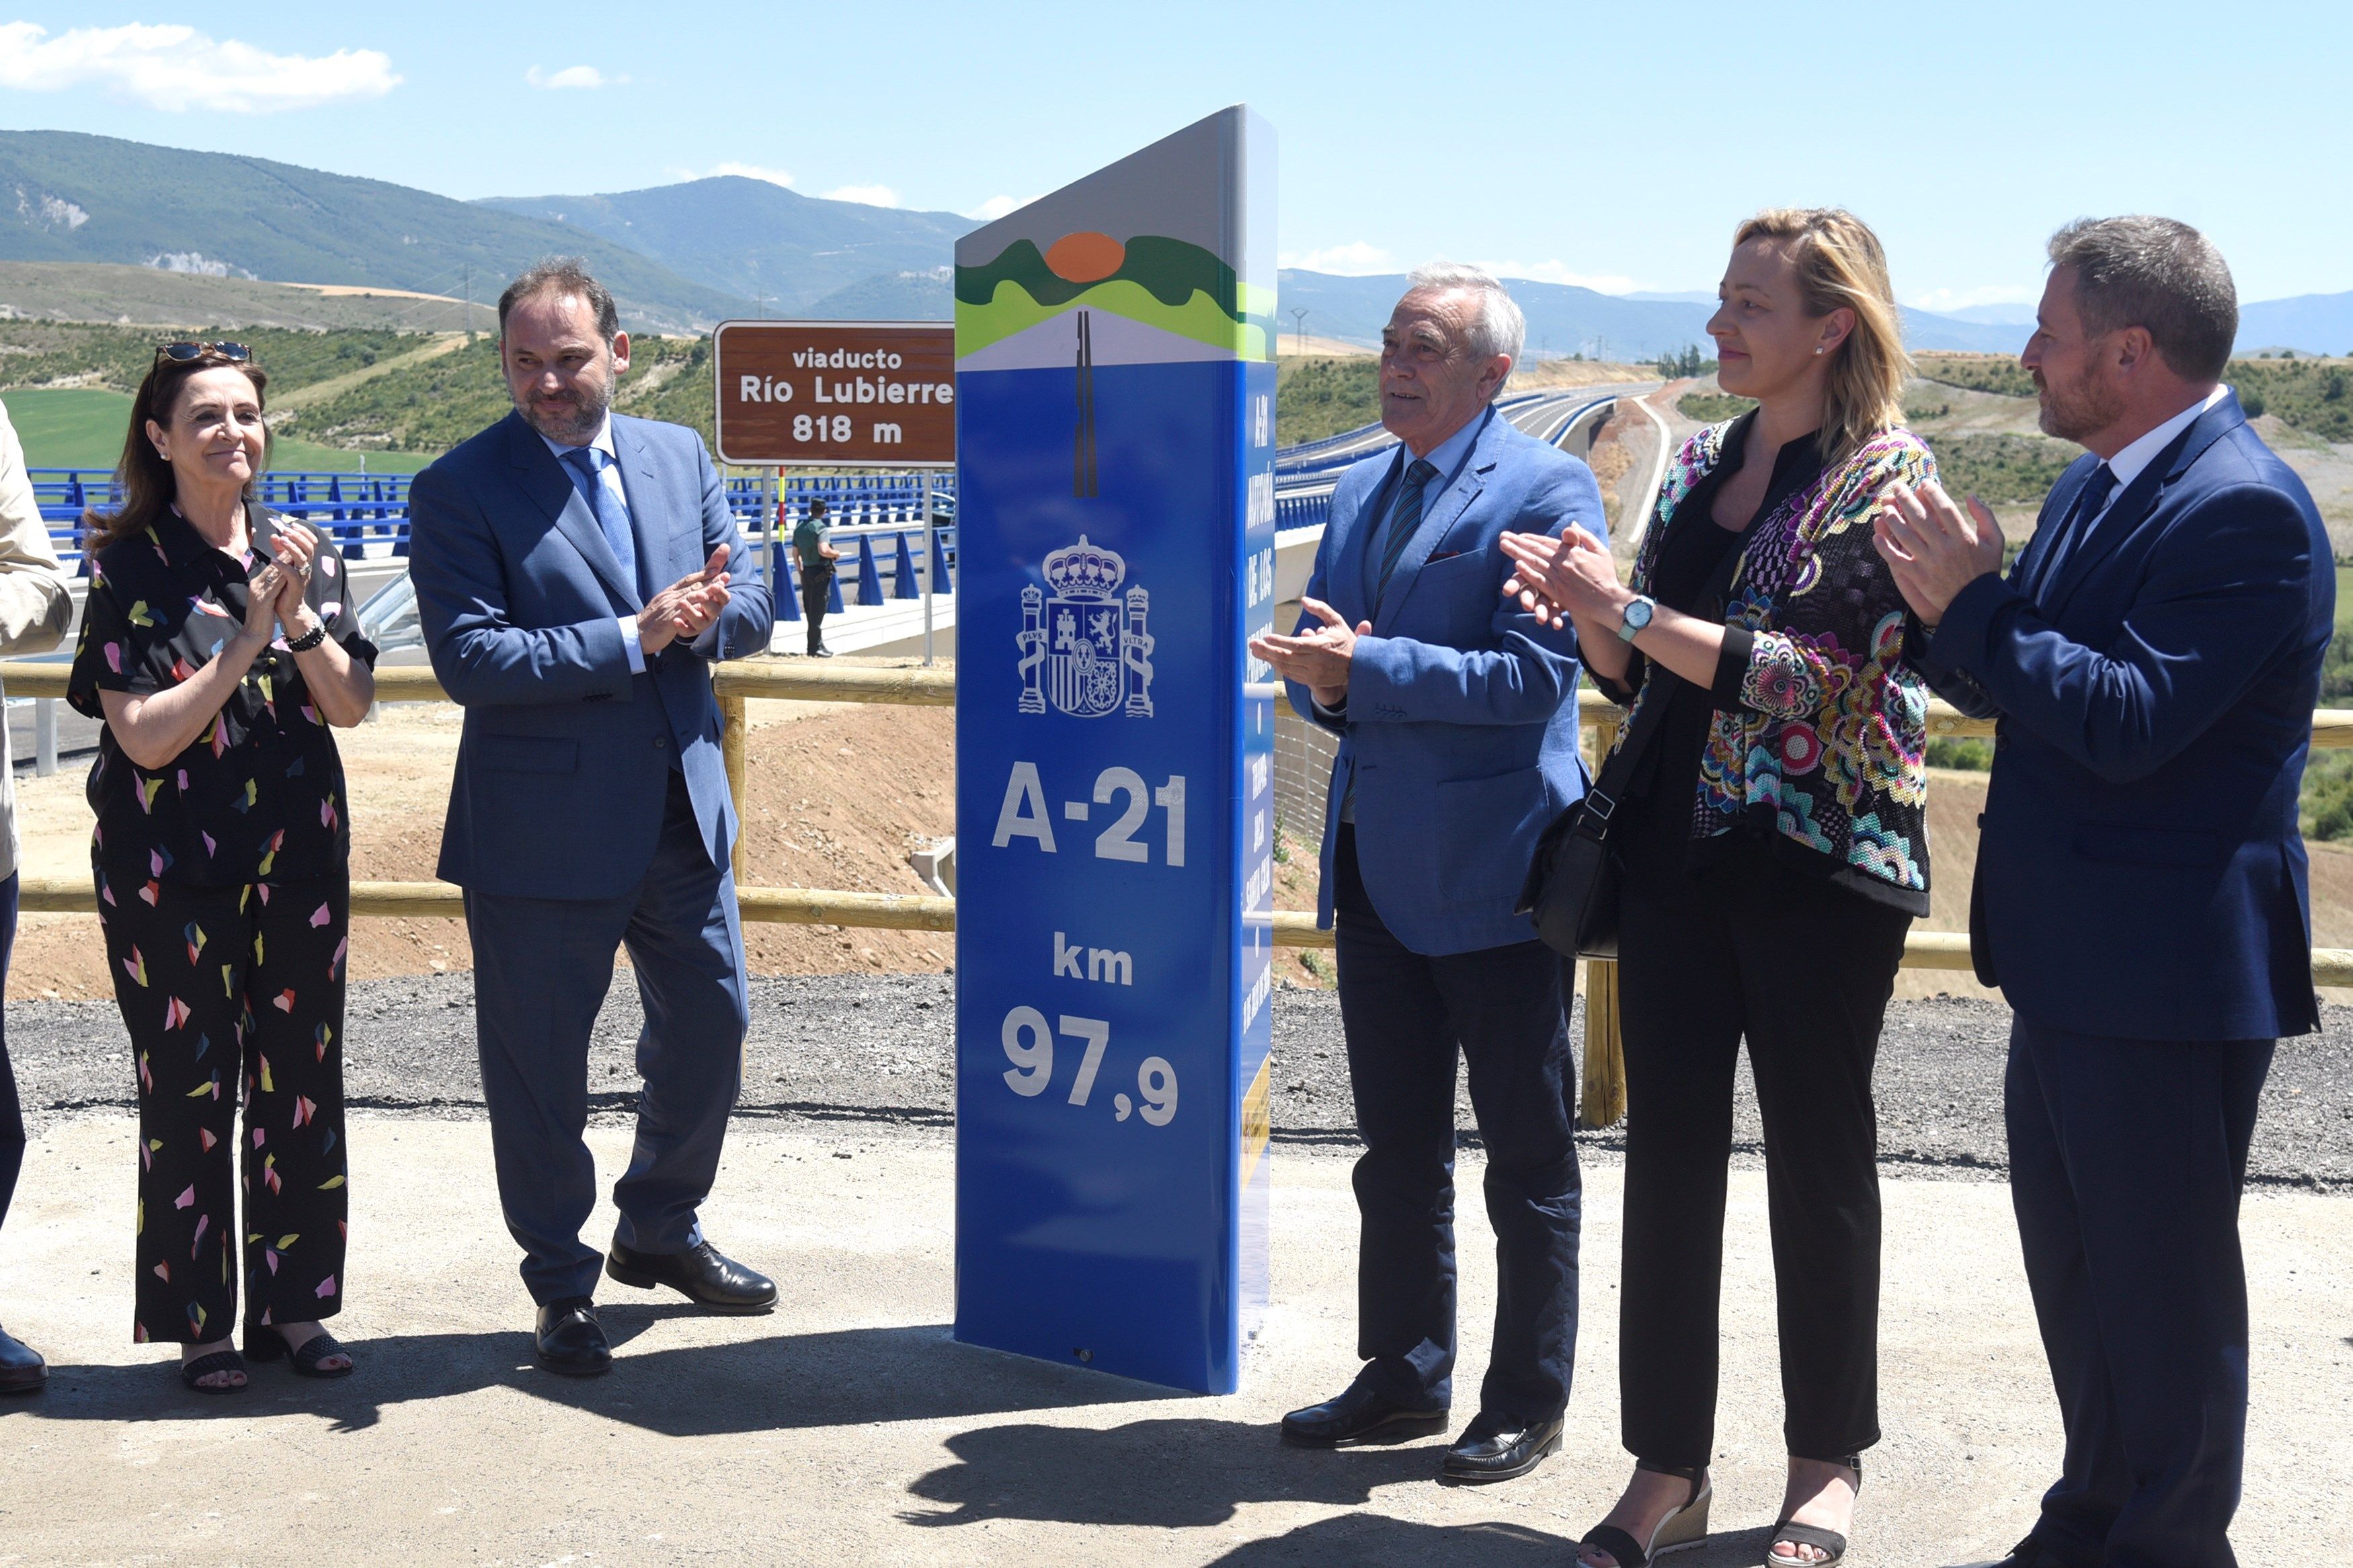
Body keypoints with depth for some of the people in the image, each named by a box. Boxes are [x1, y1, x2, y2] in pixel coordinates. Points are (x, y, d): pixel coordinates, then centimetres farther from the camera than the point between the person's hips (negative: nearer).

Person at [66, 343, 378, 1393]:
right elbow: (145, 737, -12)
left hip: (298, 860, 4)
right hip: (173, 869, -3)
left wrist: (300, 617, -16)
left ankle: (292, 1304, 22)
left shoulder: (305, 555, 5)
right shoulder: (131, 566, -6)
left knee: (301, 1082, 8)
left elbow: (351, 707, 0)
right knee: (188, 1092, 3)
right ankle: (198, 1320, 16)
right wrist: (249, 637, -18)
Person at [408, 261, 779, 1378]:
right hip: (544, 833, -5)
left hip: (683, 812, 5)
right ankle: (563, 1287, 25)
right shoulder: (460, 489, -9)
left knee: (710, 1029, 17)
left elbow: (747, 612, 9)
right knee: (540, 1072, 6)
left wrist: (706, 614, -16)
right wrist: (633, 638, -23)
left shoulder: (681, 457, 7)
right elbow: (469, 657, -19)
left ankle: (659, 1231, 40)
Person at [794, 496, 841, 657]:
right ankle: (816, 648, 0)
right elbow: (824, 551, -27)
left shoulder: (800, 528, 9)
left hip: (807, 571, 7)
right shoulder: (820, 527, -14)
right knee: (818, 612, -2)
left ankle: (814, 646, 21)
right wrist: (836, 553, -8)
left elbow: (795, 553, 13)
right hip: (821, 573, -7)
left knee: (810, 612, 13)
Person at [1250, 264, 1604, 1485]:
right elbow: (1319, 653, 18)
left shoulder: (1544, 491, -10)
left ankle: (1527, 1403, 18)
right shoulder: (1361, 492, 14)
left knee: (1526, 1155, 6)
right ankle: (1405, 1376, 29)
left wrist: (1368, 668, -24)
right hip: (1378, 867, 7)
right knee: (1397, 1145, 16)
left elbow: (1534, 675, -20)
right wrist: (1320, 680, -6)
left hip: (1489, 876, -7)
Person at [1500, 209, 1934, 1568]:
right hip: (1678, 855, 6)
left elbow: (1805, 668, -19)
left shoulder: (1888, 474, -8)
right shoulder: (1699, 465, 10)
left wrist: (1628, 607, -21)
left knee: (1818, 1160, 7)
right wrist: (1591, 619, -7)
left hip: (1824, 866, -5)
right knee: (1670, 1154, 6)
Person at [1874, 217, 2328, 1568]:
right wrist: (1956, 599, -8)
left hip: (2170, 972, -10)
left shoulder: (2244, 508, -19)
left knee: (2164, 1280, 4)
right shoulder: (2096, 488, 11)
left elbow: (2130, 721, -27)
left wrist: (1972, 606, -21)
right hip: (2073, 954, 10)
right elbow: (2001, 687, 11)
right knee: (2073, 1259, 21)